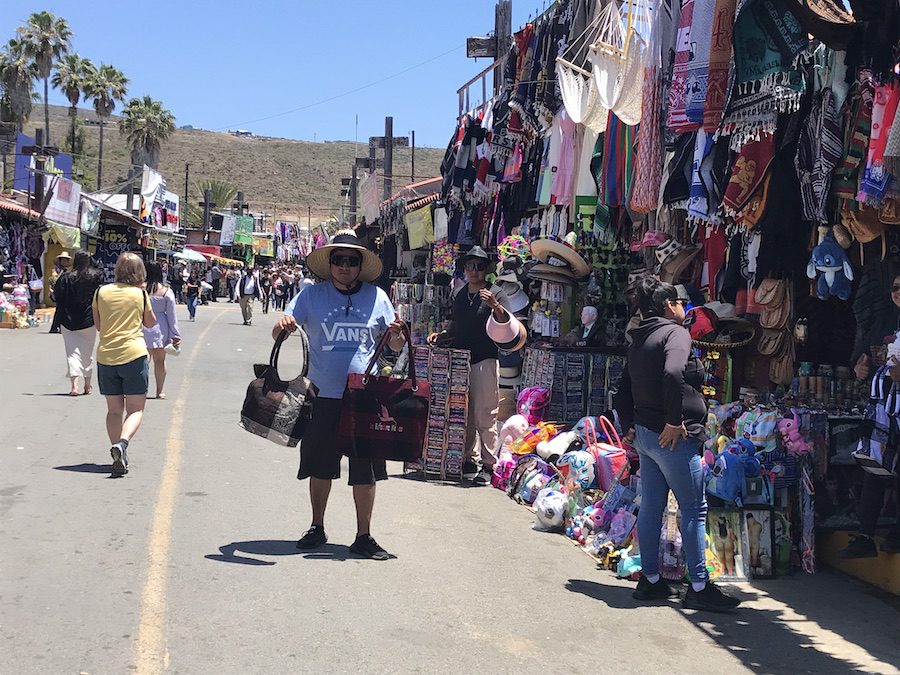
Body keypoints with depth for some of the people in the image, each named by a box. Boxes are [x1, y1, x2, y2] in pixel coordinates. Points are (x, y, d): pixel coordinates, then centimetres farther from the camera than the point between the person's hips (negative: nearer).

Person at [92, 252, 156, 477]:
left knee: (114, 410, 13)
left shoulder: (101, 292, 4)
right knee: (136, 409, 4)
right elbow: (151, 323, 12)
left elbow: (98, 325, 12)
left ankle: (119, 458, 7)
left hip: (106, 356, 3)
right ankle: (122, 443, -22)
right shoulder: (140, 294, -1)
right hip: (133, 355, -3)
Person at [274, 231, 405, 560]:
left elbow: (395, 347, 10)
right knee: (320, 467, 10)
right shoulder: (313, 295, 3)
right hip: (323, 396, 0)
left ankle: (363, 536, 16)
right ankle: (317, 528, 28)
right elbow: (280, 332, 0)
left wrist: (397, 335, -13)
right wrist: (281, 326, -23)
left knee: (366, 471, 4)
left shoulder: (377, 297, 5)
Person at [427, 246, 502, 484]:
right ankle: (469, 460, 17)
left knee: (485, 415, -7)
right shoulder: (459, 295, 16)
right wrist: (441, 335, 10)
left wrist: (495, 305, -26)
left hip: (485, 360, -6)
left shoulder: (492, 295, -1)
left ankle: (488, 464, -2)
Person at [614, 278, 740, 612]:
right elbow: (672, 374, -30)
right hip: (673, 437, -9)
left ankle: (650, 579, 20)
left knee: (651, 506, 13)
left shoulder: (639, 341, 16)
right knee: (694, 509, -2)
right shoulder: (675, 333, -11)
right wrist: (674, 421, -23)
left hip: (645, 433, 9)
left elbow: (622, 393, 21)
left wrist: (631, 427, 22)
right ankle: (699, 587, 2)